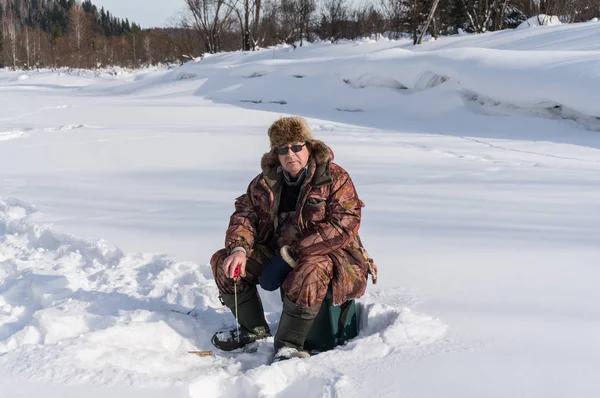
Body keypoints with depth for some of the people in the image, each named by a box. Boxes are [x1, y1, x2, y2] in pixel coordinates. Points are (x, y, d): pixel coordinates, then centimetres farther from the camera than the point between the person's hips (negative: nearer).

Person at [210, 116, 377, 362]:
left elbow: (343, 225, -23)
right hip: (275, 251, 6)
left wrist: (292, 254, -27)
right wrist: (239, 249, -19)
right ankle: (253, 329, 12)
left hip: (327, 253, -6)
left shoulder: (335, 178, -13)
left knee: (309, 273, -40)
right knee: (224, 264, -6)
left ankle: (289, 346, -25)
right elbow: (245, 214, 5)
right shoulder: (265, 182, 4)